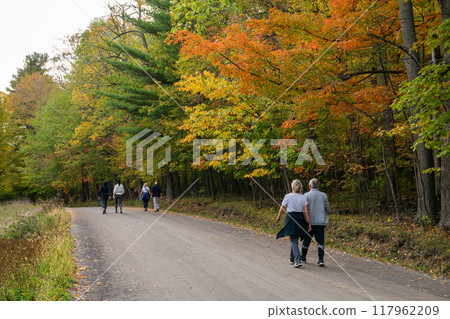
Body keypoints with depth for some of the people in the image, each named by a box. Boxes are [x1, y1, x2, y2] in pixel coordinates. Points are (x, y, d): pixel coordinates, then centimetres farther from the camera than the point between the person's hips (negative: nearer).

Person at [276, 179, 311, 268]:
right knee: (294, 239, 21)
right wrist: (309, 223, -2)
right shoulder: (303, 197, 0)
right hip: (300, 219, 4)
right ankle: (292, 258, 34)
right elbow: (306, 212, -5)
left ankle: (298, 261, -17)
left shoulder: (288, 196, -6)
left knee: (294, 241, -3)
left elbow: (282, 209, 1)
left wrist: (279, 216, 21)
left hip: (291, 219, -4)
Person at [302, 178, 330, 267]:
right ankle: (321, 259, -10)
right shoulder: (324, 195, 4)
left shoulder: (307, 195, -6)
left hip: (310, 222, -2)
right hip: (321, 222, 2)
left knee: (306, 240, 13)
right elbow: (327, 209, 9)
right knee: (320, 241, 1)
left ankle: (303, 257, 26)